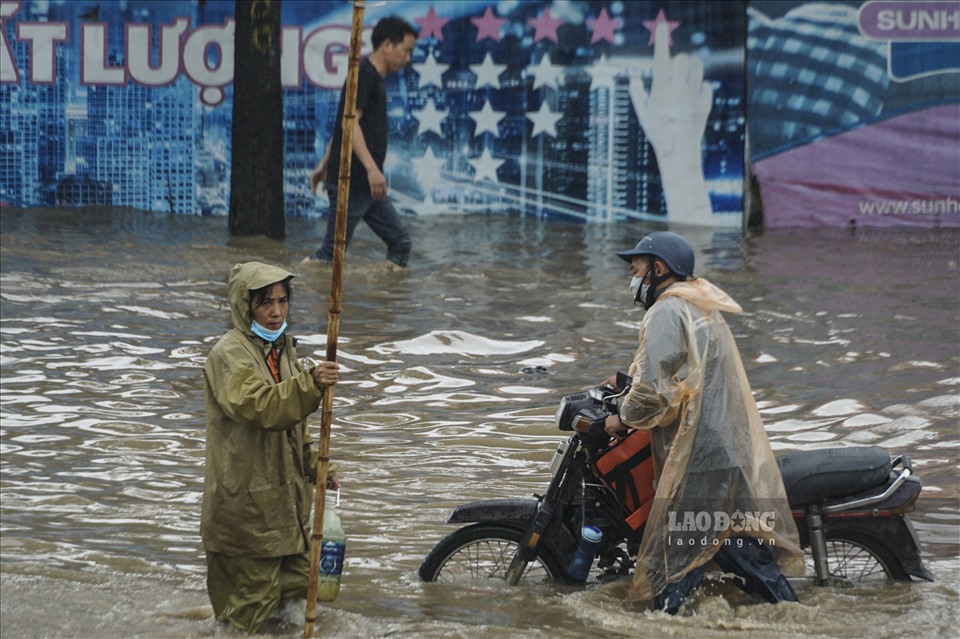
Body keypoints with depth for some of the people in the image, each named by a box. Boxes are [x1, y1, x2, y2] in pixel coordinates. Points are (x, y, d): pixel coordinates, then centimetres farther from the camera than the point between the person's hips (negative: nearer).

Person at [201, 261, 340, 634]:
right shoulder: (229, 354, -15)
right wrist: (310, 383, -44)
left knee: (296, 584, 15)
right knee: (253, 598, -4)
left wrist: (314, 468, 18)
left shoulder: (282, 349, 14)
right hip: (244, 502, -9)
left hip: (284, 496, 9)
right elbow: (260, 406, -33)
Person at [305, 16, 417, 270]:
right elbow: (349, 122, -22)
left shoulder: (375, 77, 18)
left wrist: (325, 165, 26)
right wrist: (372, 168, -30)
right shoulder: (363, 73, -12)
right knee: (333, 250, -8)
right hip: (350, 182, -10)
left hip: (367, 184, 10)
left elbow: (342, 126, 24)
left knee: (400, 243, 5)